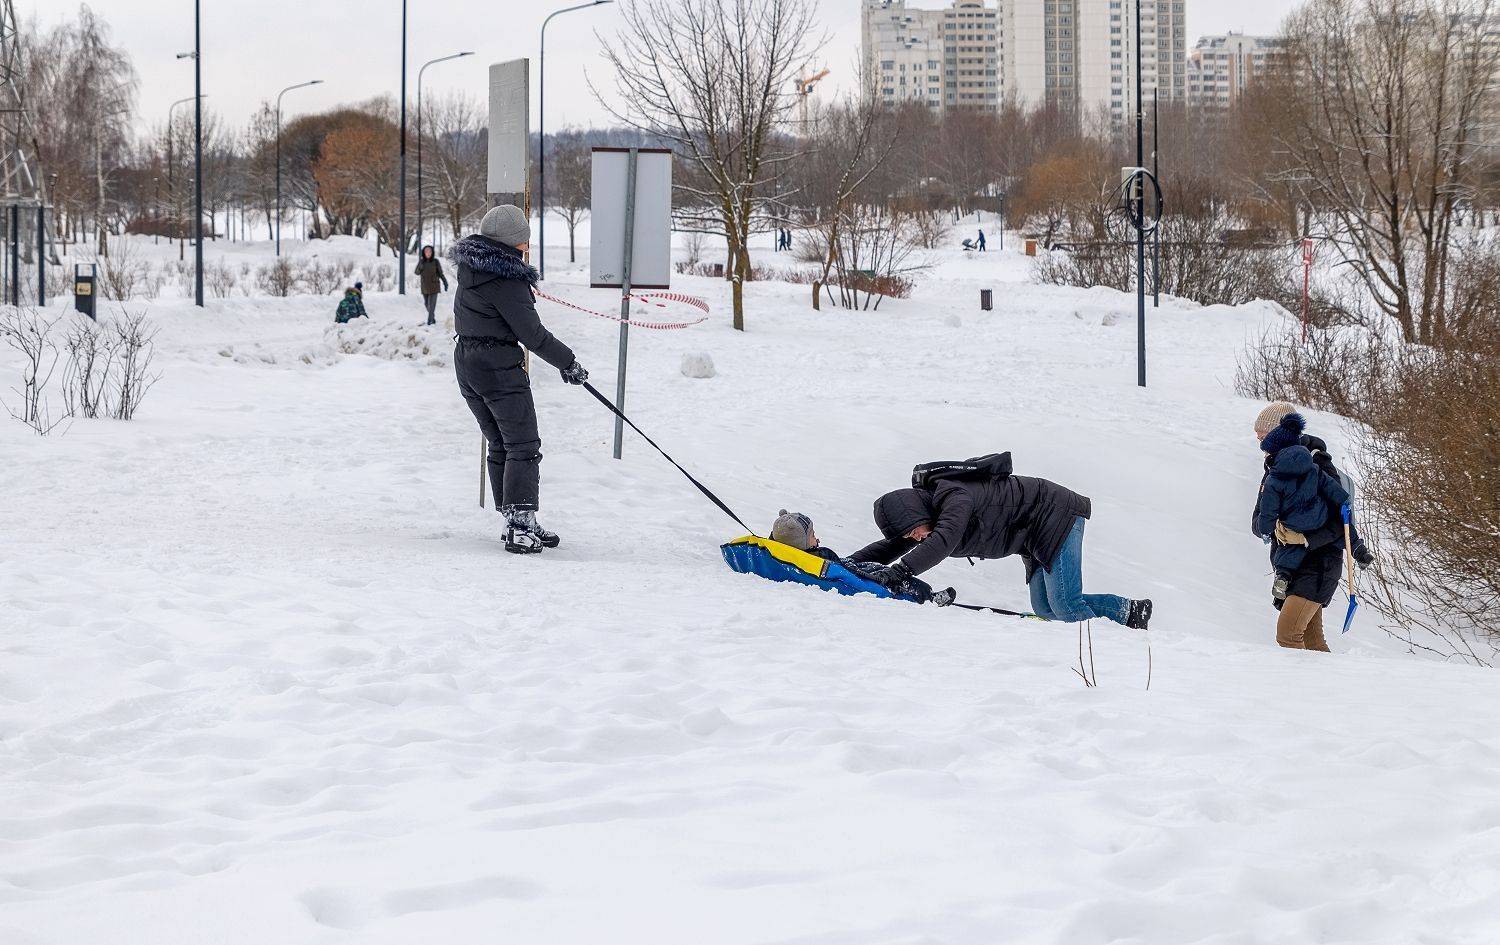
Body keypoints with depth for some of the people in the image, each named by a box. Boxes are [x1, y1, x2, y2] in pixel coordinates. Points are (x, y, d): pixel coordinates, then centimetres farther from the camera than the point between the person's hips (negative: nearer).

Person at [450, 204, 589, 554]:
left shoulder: (470, 266, 5)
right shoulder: (505, 279, -20)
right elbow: (532, 334, -18)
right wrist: (568, 363, -7)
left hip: (466, 362, 9)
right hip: (500, 367, -9)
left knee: (500, 446, 15)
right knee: (524, 448, -3)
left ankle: (515, 524, 19)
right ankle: (521, 526, -12)